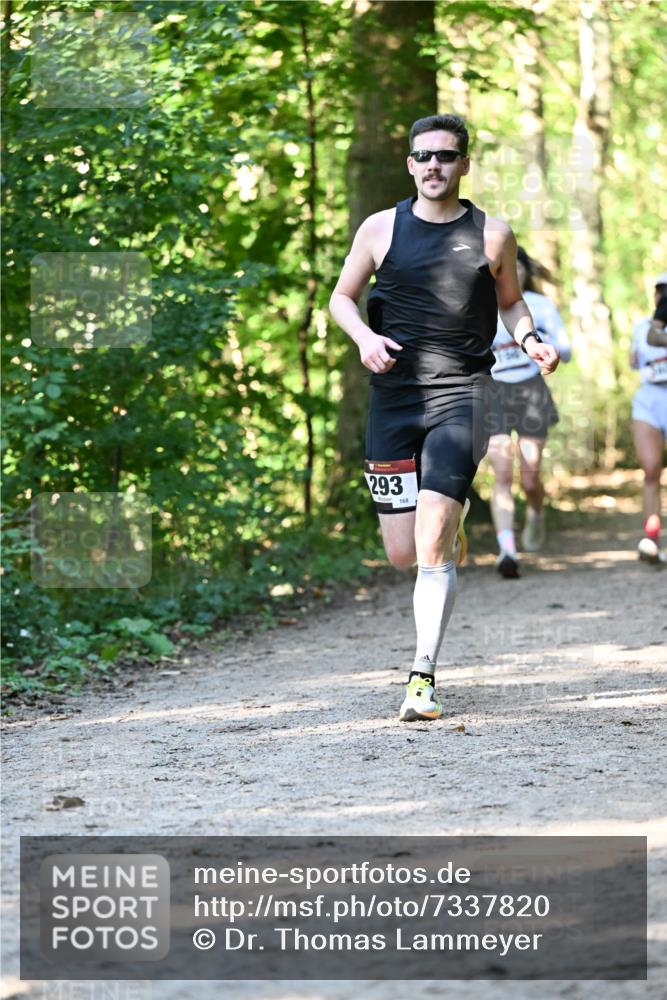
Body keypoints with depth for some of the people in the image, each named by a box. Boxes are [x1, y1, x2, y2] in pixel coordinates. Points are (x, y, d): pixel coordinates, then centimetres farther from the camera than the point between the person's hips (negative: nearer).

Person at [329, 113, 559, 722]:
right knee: (402, 555, 5)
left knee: (432, 546, -16)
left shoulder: (492, 235, 4)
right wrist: (363, 337, -7)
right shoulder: (381, 229, 5)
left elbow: (509, 301, 20)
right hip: (394, 397, 2)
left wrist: (531, 340, -1)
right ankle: (450, 517, 43)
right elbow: (342, 296, 14)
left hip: (461, 395, -2)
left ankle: (423, 678, -10)